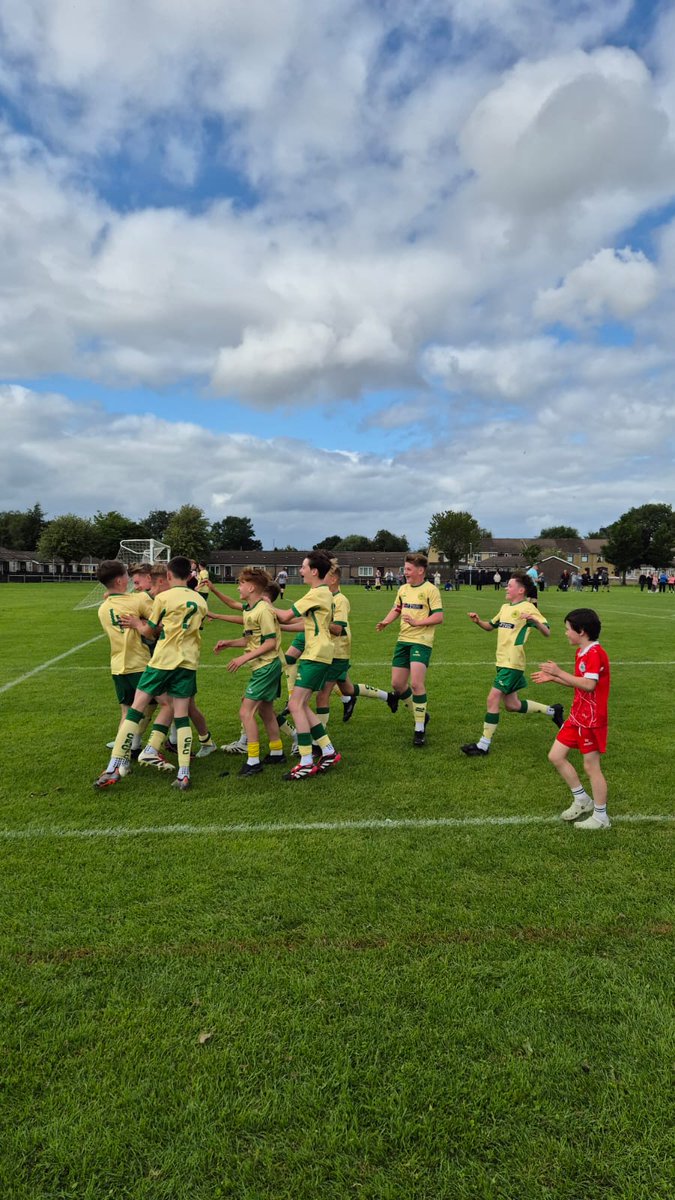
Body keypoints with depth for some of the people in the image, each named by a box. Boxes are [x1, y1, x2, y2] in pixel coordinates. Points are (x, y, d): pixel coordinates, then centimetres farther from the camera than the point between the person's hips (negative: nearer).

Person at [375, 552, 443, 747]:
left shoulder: (430, 589, -8)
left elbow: (439, 617, -13)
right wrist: (385, 622, 5)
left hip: (421, 641, -7)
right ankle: (420, 715, 29)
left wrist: (417, 622, -23)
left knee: (416, 683, -16)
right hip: (403, 640, 7)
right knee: (397, 684, 7)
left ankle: (420, 730, -2)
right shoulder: (403, 589, 12)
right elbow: (396, 609, 24)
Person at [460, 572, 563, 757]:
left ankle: (484, 745, -3)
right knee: (511, 705, 17)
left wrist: (535, 620, -35)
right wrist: (478, 621, 7)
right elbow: (491, 627, 27)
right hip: (503, 662, 9)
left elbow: (547, 633, -16)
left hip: (512, 663, -9)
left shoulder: (528, 607, -10)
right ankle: (552, 710, 34)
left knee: (493, 699, -11)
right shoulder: (505, 607, 14)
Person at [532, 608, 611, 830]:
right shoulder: (581, 652, 10)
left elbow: (588, 685, -29)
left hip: (592, 720, -9)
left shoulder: (595, 653, -20)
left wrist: (559, 672, -26)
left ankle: (601, 817, 17)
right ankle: (582, 800, 25)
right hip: (577, 716, 9)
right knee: (555, 756, 10)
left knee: (591, 766, 1)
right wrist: (552, 678, 9)